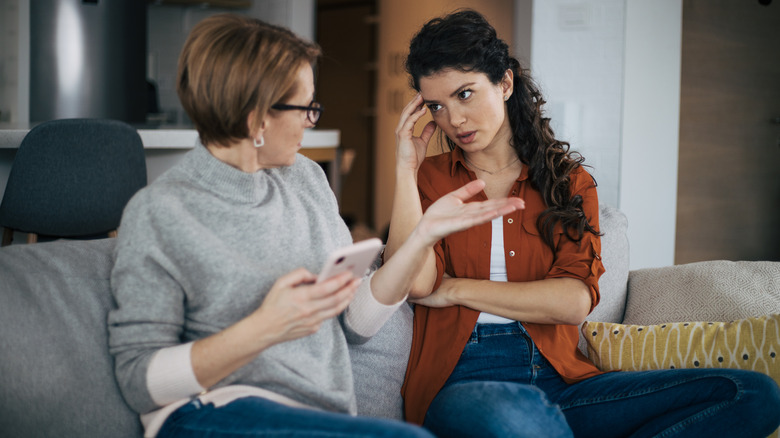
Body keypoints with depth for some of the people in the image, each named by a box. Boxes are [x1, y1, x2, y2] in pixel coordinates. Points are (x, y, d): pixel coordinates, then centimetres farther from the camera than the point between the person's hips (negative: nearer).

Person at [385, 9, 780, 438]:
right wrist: (406, 168, 0)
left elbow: (575, 301, -2)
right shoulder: (428, 178, 12)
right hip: (460, 384, -4)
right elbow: (415, 283, -8)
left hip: (558, 381, 4)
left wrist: (455, 289, -1)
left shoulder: (568, 180, 14)